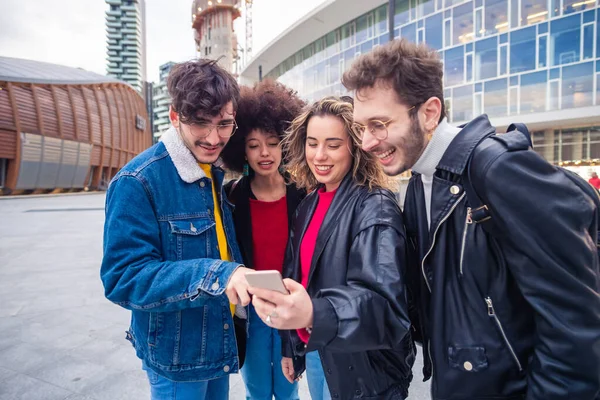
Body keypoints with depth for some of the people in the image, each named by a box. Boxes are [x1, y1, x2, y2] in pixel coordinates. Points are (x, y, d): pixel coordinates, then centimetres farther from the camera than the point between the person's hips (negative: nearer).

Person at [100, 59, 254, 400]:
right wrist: (215, 275, -36)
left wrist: (238, 278, -4)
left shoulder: (217, 174, 1)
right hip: (176, 354, -7)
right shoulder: (138, 182, -22)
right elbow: (124, 277, -25)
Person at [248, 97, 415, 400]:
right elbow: (297, 276, 8)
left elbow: (384, 303, -31)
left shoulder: (375, 207, -21)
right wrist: (291, 346, 13)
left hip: (361, 375, -6)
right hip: (313, 352, 6)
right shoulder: (309, 203, 2)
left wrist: (314, 314, -48)